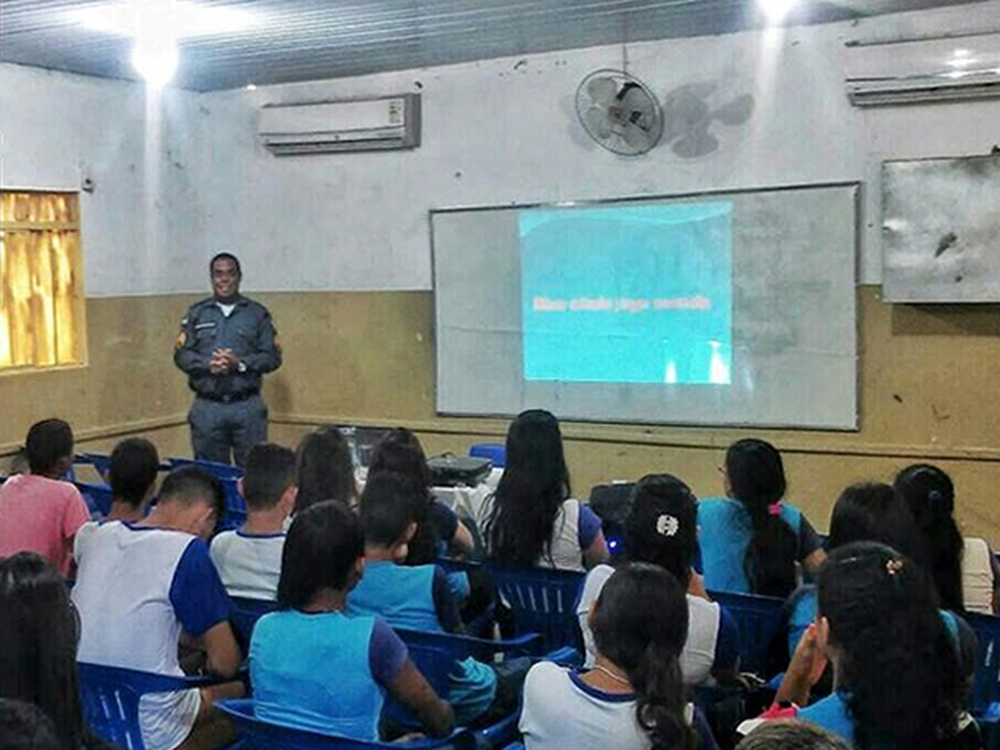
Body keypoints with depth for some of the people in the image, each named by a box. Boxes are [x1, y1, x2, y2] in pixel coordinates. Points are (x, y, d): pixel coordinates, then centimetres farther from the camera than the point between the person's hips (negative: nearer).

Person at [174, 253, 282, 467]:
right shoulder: (196, 313, 11)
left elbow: (273, 357, 2)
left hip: (247, 406, -1)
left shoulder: (257, 313, 8)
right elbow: (181, 355, 5)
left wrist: (240, 363, -13)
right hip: (207, 407, 1)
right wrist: (207, 364, -14)